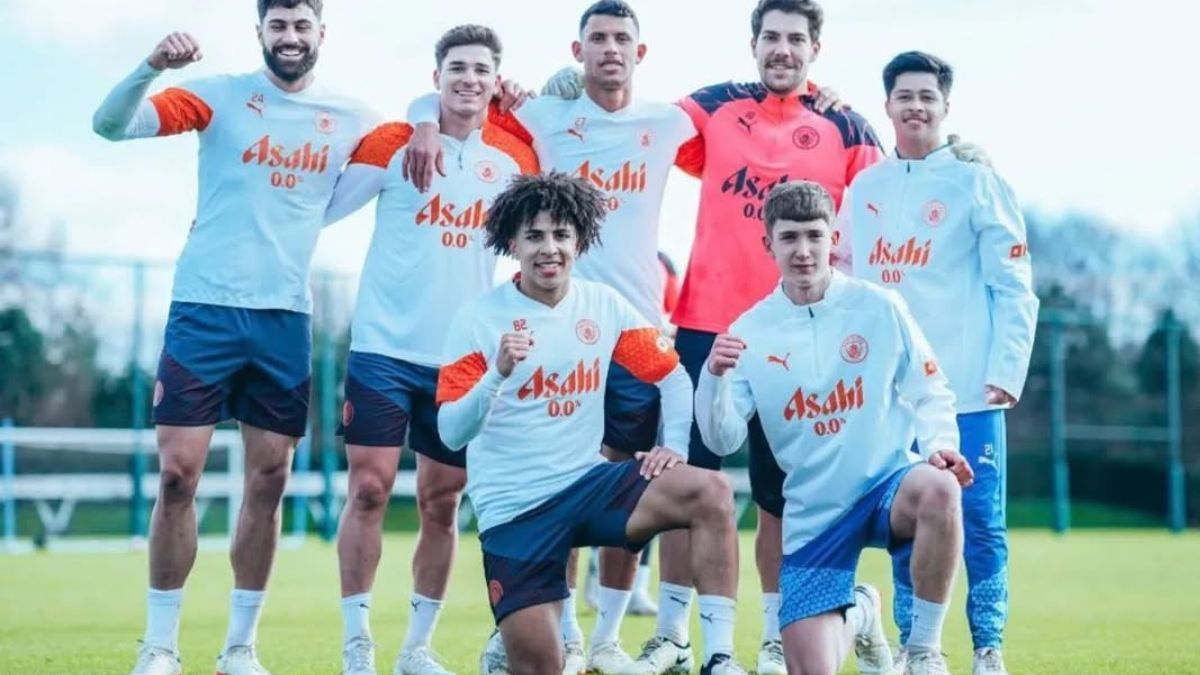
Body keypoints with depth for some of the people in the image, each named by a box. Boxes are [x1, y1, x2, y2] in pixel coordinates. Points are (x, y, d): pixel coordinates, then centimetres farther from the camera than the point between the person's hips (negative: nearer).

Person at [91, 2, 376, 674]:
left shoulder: (351, 118, 7)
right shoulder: (221, 95, -2)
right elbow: (110, 124, -10)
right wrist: (153, 66, -29)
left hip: (286, 317, 3)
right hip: (205, 307, -3)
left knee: (269, 480, 5)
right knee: (178, 473, -5)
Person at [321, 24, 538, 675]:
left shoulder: (515, 159, 4)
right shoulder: (391, 143, -3)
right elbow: (318, 208, 0)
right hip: (384, 347, -3)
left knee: (441, 504, 7)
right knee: (369, 489, -7)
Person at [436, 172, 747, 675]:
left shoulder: (604, 306, 1)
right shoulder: (478, 320, -9)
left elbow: (672, 375, 11)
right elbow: (451, 435, -15)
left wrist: (674, 445, -5)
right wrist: (498, 373, -31)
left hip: (588, 482, 3)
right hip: (513, 507, -3)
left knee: (711, 495, -22)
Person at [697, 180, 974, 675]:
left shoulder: (879, 307, -3)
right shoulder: (749, 332, -2)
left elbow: (929, 393, 1)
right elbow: (723, 441, -5)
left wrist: (940, 445, -19)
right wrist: (714, 376, -23)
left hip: (887, 484, -1)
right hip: (813, 515, 1)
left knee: (938, 489, -39)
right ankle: (857, 616, 35)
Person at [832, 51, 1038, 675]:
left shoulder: (977, 183, 0)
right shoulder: (862, 189, 13)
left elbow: (1014, 287, -3)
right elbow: (848, 279, 19)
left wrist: (1007, 371, -10)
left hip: (966, 388, -4)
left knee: (979, 521, -4)